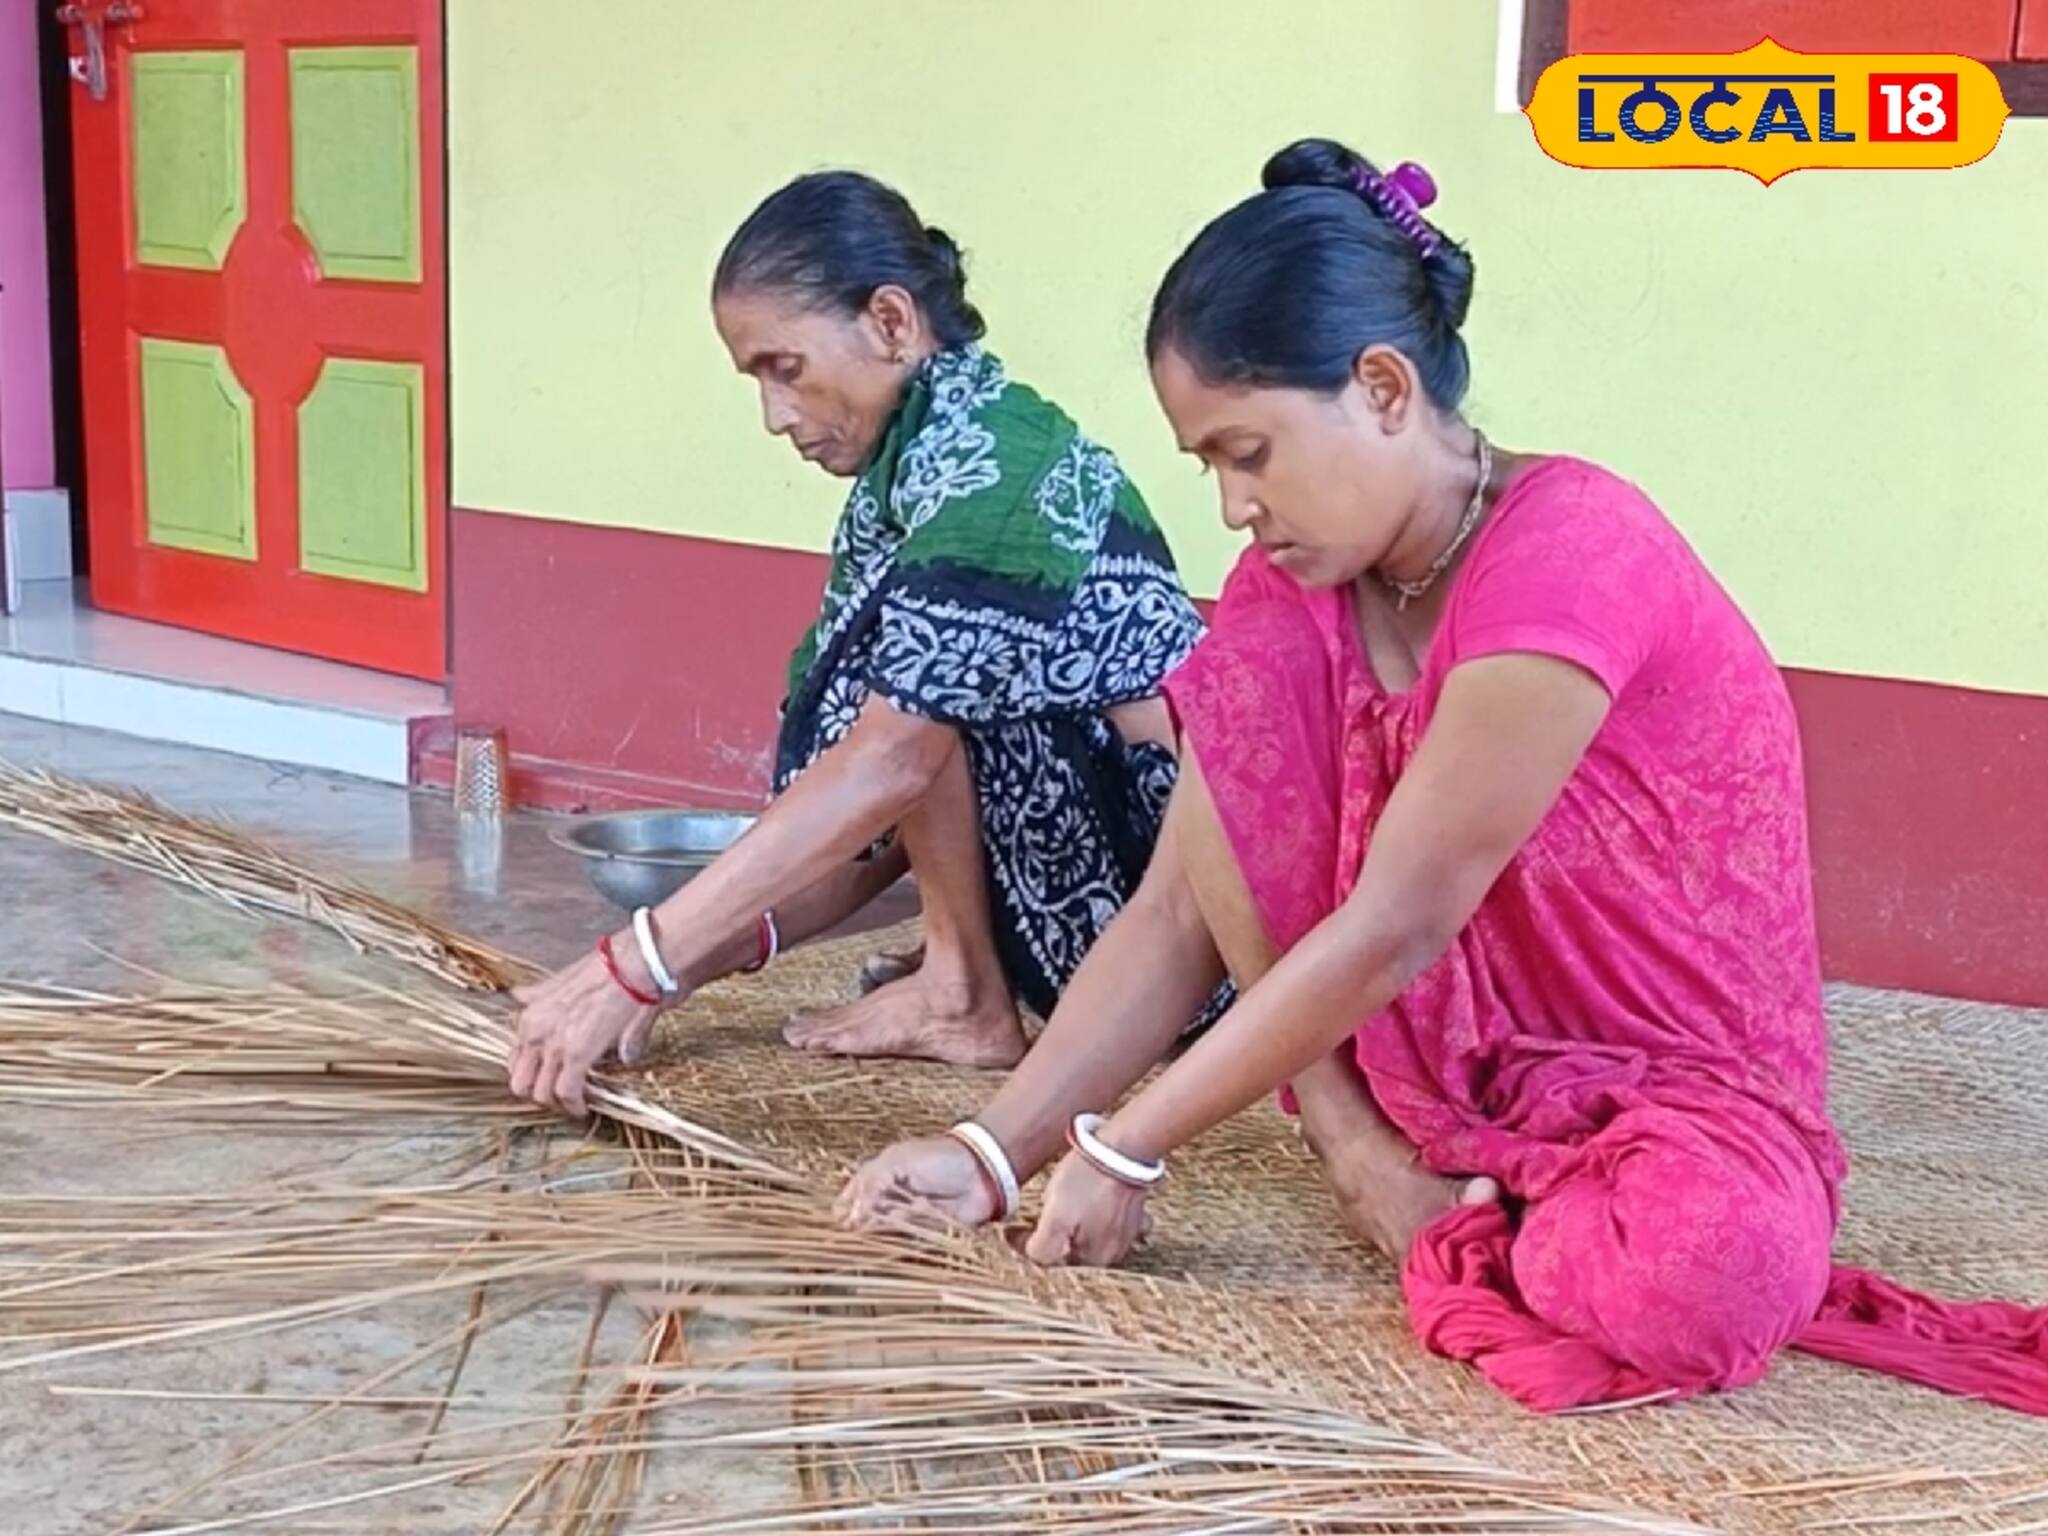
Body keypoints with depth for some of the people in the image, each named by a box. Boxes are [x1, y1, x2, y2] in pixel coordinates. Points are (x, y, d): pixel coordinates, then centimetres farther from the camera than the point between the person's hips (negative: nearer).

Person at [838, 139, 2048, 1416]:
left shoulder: (1568, 555, -26)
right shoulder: (1297, 584, -2)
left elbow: (1395, 928, -26)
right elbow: (1185, 908, -4)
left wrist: (1125, 1152, -20)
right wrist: (997, 1151, -14)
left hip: (1682, 1093, -5)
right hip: (1449, 1069, 6)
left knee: (1691, 1278, -40)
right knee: (1234, 690, -13)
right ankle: (1362, 1155, -9)